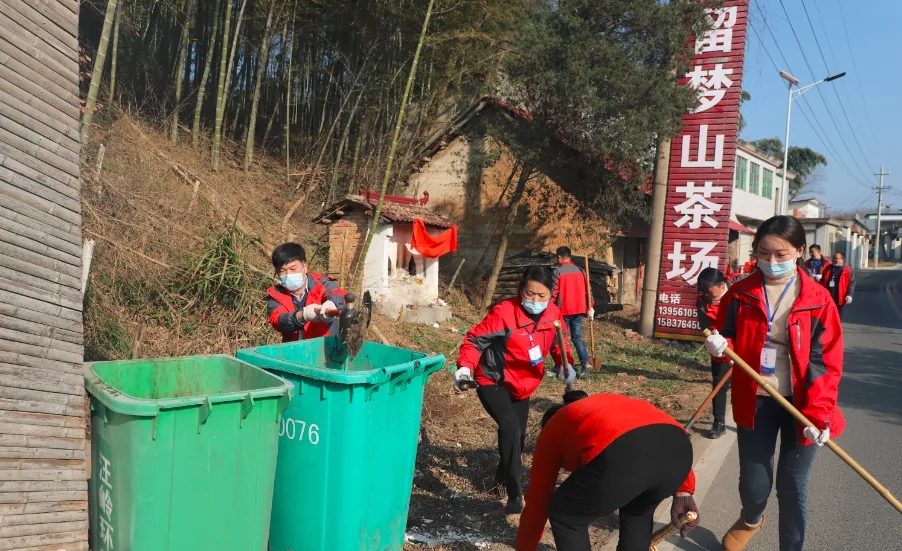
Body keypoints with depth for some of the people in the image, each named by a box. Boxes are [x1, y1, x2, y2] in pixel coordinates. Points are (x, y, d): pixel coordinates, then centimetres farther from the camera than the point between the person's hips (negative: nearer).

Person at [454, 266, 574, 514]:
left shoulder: (553, 315, -9)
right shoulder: (504, 312, -27)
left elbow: (558, 343, 8)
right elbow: (475, 339, -23)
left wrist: (566, 365, -10)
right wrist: (465, 367, -38)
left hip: (522, 385, 7)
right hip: (492, 381, -6)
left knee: (519, 435, 16)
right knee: (510, 427, -27)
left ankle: (503, 475, 45)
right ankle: (514, 493, -17)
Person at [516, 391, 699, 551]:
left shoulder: (552, 429, 32)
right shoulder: (612, 404, 42)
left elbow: (537, 499, 34)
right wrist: (683, 491, 24)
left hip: (621, 458, -5)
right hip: (678, 446, 5)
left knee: (564, 517, 23)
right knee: (638, 511, 36)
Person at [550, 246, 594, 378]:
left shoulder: (558, 271, -8)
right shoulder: (580, 271, 8)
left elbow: (553, 293, -10)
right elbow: (587, 290, 7)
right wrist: (590, 307, 13)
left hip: (563, 311, -5)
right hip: (578, 310, 5)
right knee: (577, 338, 11)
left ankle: (558, 368, 10)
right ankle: (586, 363, -6)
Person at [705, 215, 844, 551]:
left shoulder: (818, 299, -8)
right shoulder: (741, 293, -3)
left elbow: (827, 363, -8)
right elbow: (729, 338, 8)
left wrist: (818, 413, -18)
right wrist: (721, 344, -16)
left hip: (801, 404, -1)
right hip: (755, 401, 2)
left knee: (792, 486, 10)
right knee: (753, 483, 10)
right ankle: (751, 520, 46)